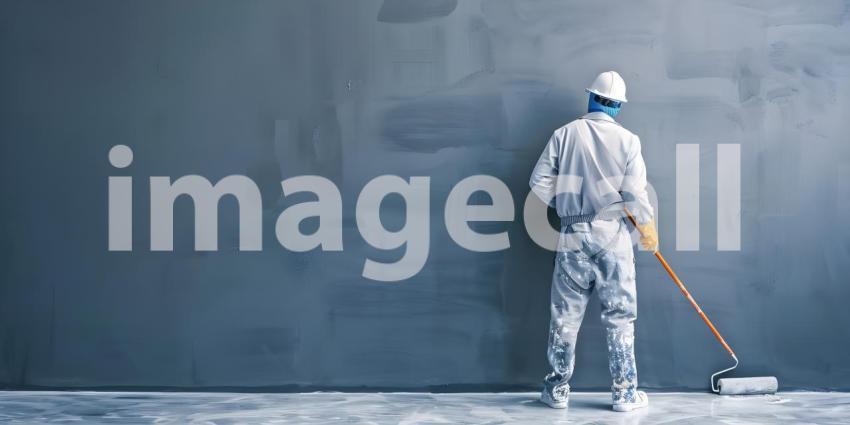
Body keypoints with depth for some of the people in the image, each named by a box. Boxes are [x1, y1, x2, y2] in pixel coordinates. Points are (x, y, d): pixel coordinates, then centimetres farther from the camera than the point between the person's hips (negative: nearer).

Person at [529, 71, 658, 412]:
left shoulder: (565, 134, 0)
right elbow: (634, 193, -6)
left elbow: (540, 183, 0)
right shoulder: (627, 139, -3)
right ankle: (624, 393, 10)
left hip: (573, 234, 1)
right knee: (619, 318, 6)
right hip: (612, 234, -1)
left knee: (565, 317, 10)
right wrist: (649, 229, 11)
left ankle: (557, 390, 17)